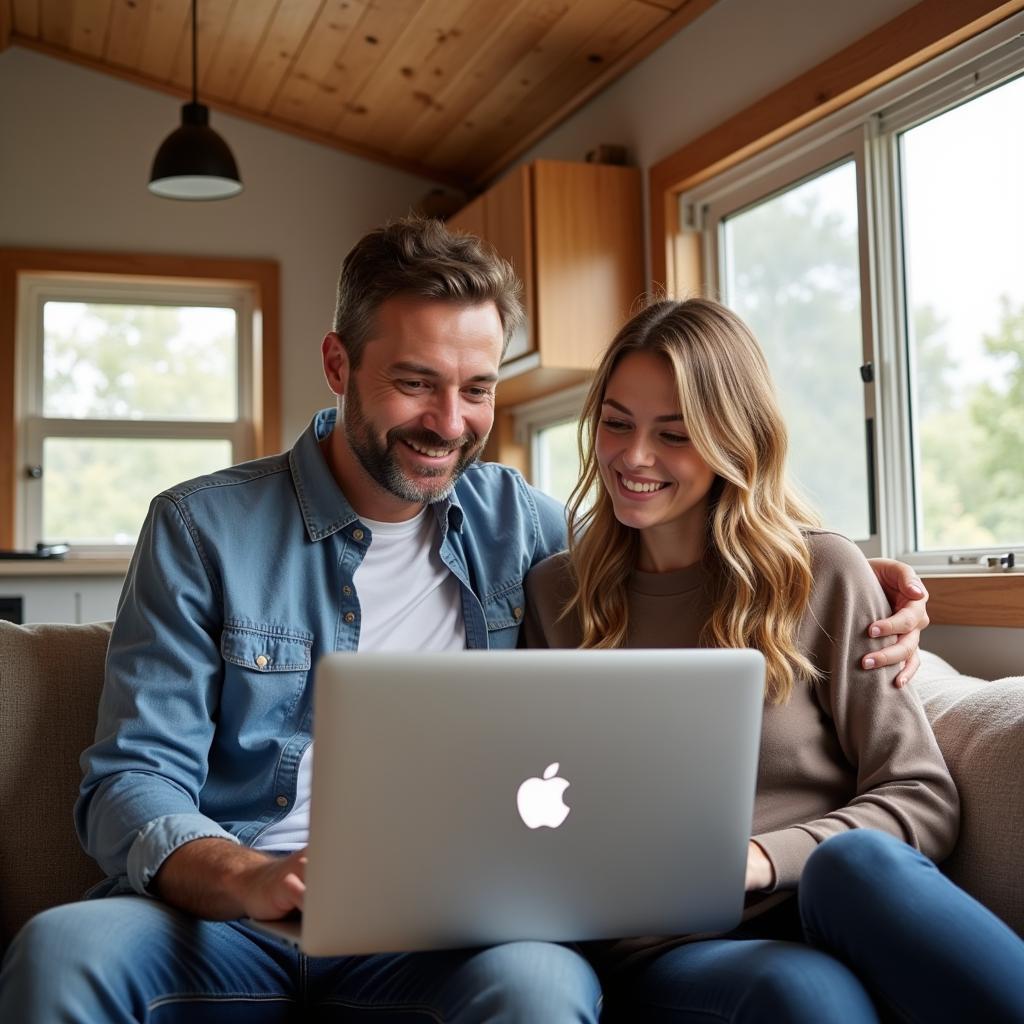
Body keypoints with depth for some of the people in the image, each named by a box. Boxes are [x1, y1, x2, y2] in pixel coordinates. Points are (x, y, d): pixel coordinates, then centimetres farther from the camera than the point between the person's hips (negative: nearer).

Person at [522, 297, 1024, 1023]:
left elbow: (922, 797, 1)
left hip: (844, 908, 1)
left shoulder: (822, 575, 6)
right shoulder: (553, 595, 13)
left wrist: (760, 859, -15)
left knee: (857, 861, -35)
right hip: (664, 948, -1)